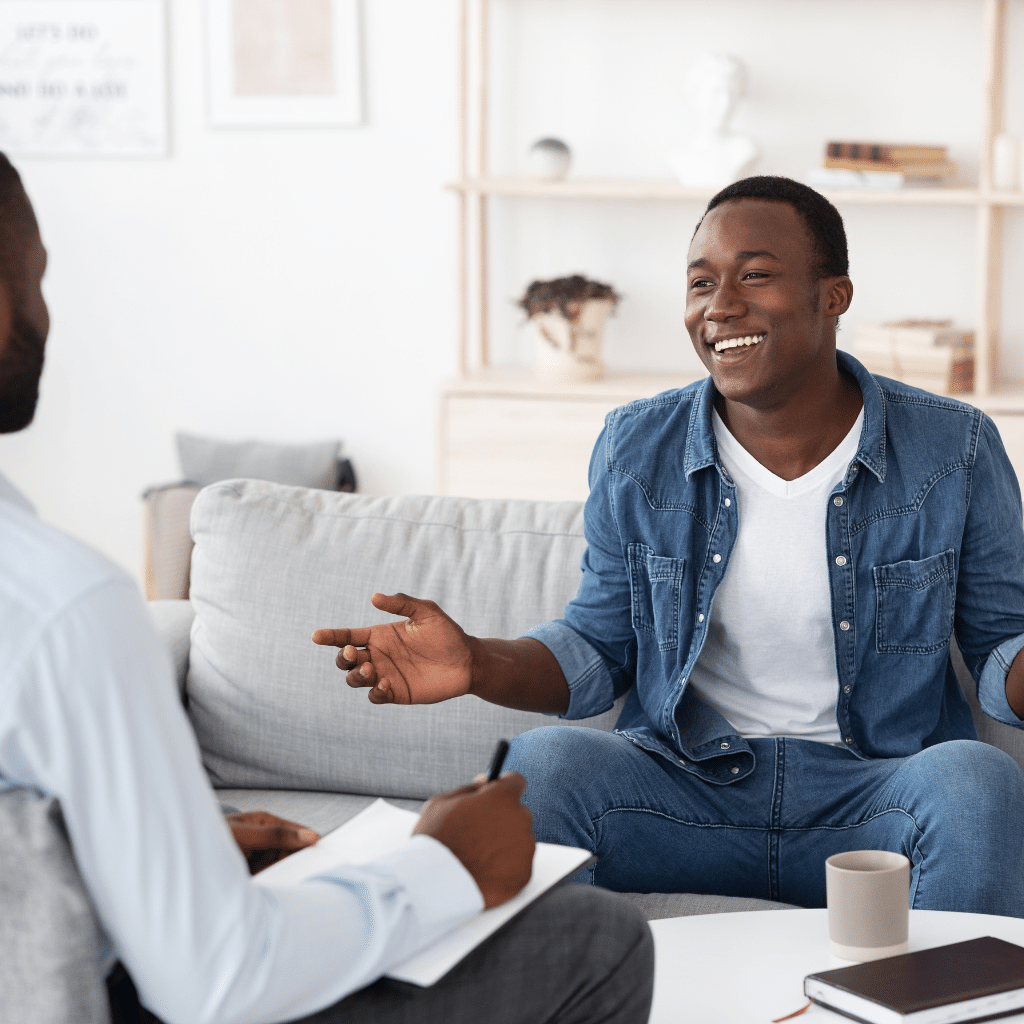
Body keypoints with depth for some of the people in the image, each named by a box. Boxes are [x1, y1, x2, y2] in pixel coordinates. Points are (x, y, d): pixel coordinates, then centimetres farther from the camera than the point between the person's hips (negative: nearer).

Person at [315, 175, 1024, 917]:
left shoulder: (955, 450, -2)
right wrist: (477, 664, -11)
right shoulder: (637, 450, 2)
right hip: (687, 785, 1)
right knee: (541, 764, -28)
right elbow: (599, 649, 9)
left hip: (876, 791, -1)